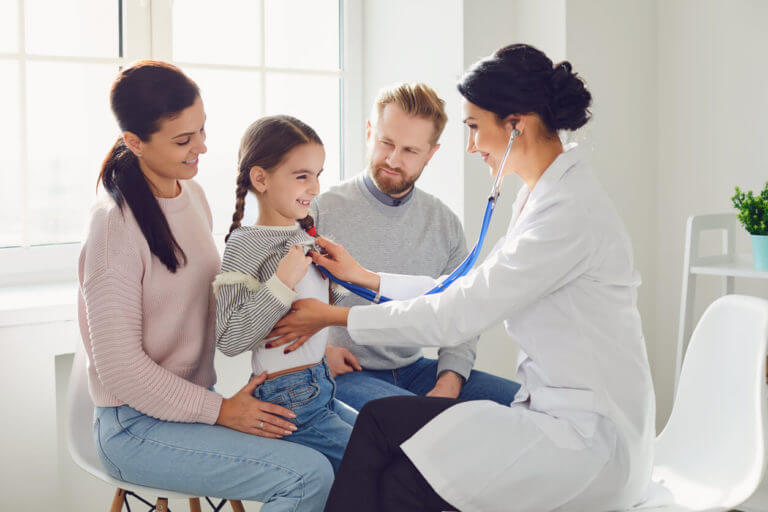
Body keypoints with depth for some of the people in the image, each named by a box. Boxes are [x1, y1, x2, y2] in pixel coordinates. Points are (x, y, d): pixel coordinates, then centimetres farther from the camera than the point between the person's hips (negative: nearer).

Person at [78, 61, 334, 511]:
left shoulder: (192, 194, 7)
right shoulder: (116, 225, -18)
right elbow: (120, 368, -18)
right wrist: (221, 411, -14)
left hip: (196, 401, 8)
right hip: (138, 428, -8)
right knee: (310, 475, -22)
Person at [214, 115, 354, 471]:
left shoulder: (304, 236, 10)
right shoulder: (245, 245, -15)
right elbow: (228, 340, -22)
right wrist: (282, 282, -25)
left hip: (319, 387, 9)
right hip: (288, 401, -9)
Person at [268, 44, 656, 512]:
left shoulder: (570, 210, -21)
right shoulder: (540, 196, 11)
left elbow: (458, 315, -19)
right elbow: (472, 291, 16)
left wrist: (337, 317, -10)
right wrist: (366, 277, 17)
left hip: (591, 438, -9)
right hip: (556, 409, 9)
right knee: (382, 419, -2)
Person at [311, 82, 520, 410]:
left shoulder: (445, 224, 8)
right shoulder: (321, 211, -5)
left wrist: (449, 382, -6)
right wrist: (316, 351, -15)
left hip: (415, 368, 6)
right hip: (344, 375, -5)